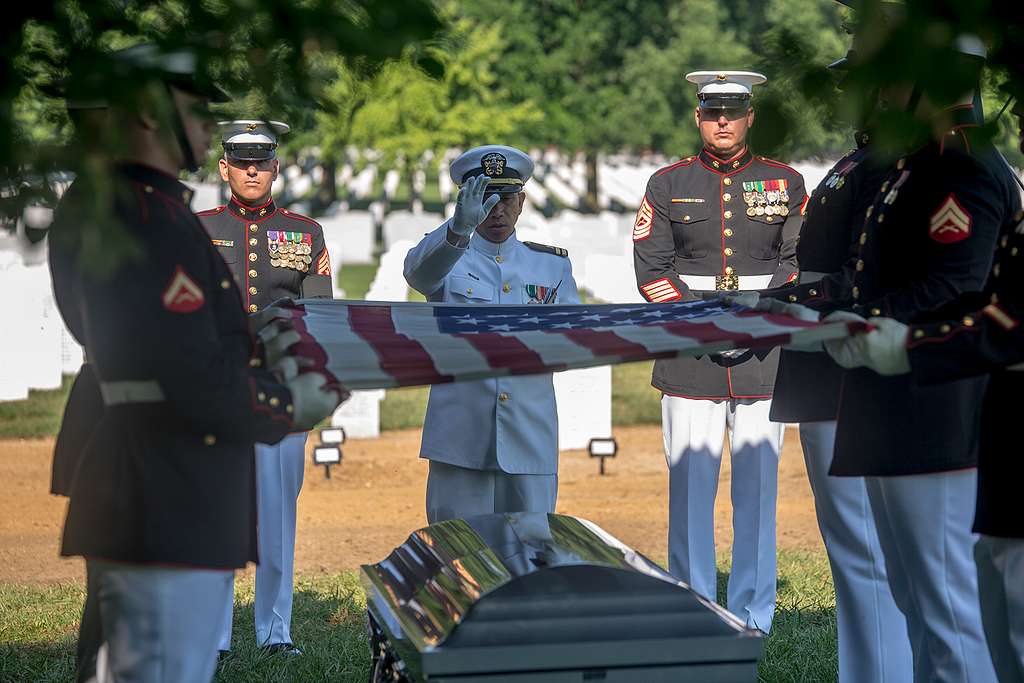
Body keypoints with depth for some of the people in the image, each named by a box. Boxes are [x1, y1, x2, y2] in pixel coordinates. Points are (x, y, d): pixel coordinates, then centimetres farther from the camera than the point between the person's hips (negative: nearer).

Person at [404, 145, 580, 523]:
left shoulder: (553, 264, 15)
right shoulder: (446, 258, 7)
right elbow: (419, 271, -19)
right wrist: (460, 226, -38)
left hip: (530, 440, 2)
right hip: (461, 438, -2)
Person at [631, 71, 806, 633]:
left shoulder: (785, 184, 10)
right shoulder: (668, 185, 9)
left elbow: (799, 267, 5)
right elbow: (651, 270, 2)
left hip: (764, 354, 0)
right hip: (688, 356, 0)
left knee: (758, 484, 1)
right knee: (690, 485, -1)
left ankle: (753, 619, 8)